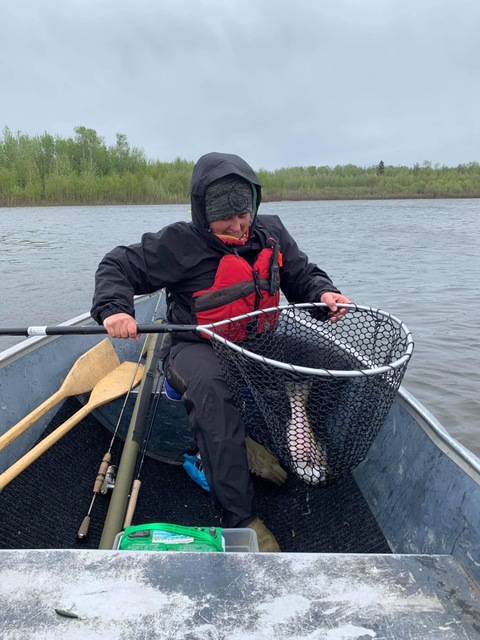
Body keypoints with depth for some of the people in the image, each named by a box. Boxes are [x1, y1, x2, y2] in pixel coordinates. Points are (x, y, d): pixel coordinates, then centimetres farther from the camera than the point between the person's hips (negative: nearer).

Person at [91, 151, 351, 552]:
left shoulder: (272, 233, 5)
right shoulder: (180, 243, -7)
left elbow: (302, 275, 15)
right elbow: (118, 267, -2)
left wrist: (323, 293, -7)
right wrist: (114, 309, -21)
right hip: (199, 346, -4)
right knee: (209, 386, -37)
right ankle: (239, 515, -28)